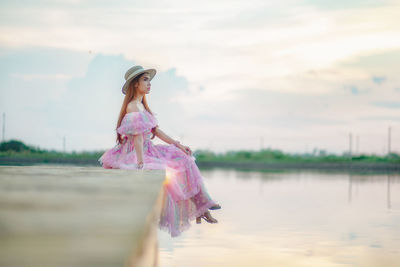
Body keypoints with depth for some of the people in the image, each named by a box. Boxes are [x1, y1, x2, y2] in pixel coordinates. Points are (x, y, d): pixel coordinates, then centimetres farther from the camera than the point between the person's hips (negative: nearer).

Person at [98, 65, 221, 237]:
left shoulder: (142, 106, 13)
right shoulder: (133, 107, -17)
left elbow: (156, 130, 14)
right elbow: (137, 138, -24)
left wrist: (178, 145, 10)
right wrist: (141, 163, -29)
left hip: (148, 151, 10)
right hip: (134, 154, -10)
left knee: (183, 158, 6)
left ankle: (199, 207, 5)